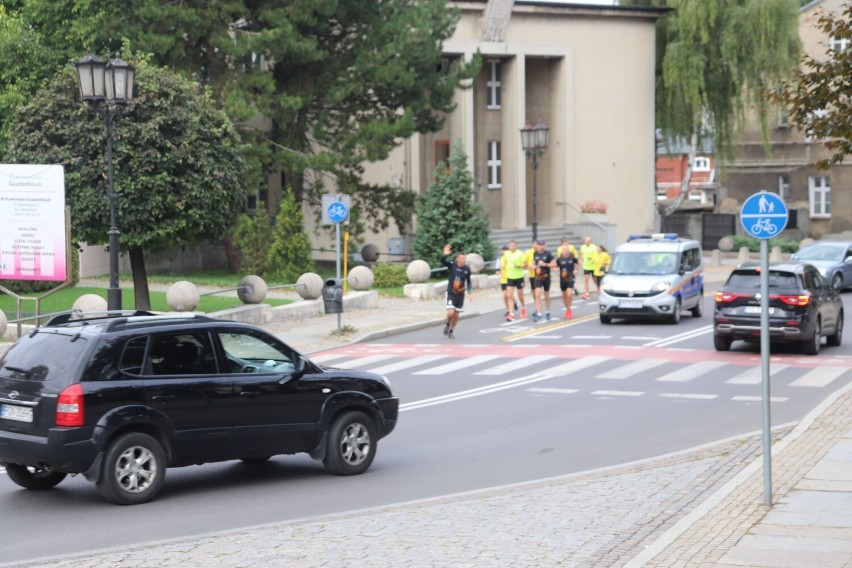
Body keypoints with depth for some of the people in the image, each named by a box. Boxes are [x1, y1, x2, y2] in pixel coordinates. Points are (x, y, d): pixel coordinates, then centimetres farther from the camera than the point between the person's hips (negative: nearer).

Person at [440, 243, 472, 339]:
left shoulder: (467, 269, -4)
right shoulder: (452, 265, -12)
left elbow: (468, 281, 9)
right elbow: (443, 261, -29)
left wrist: (468, 292, -3)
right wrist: (445, 255, -50)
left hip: (460, 294, 3)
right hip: (451, 293, -3)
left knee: (456, 315, 9)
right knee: (451, 312, -19)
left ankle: (451, 331, 29)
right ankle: (447, 325, 13)